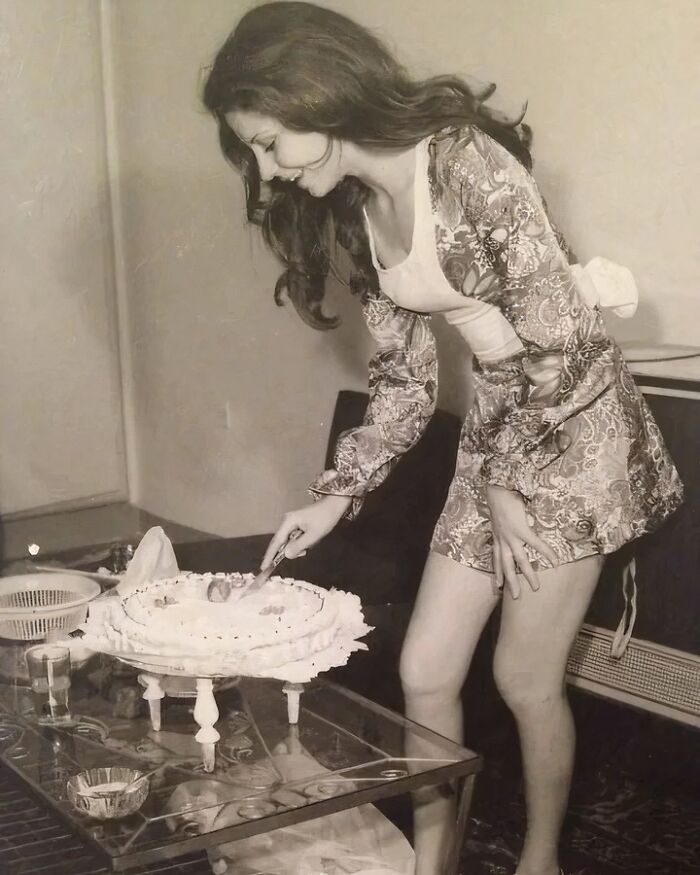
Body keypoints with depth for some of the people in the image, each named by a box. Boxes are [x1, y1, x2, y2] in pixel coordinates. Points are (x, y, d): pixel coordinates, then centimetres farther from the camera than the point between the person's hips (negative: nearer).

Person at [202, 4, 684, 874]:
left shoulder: (466, 165, -23)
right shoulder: (354, 209, 3)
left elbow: (562, 335, -22)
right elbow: (404, 378, 8)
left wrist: (509, 478, -13)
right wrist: (334, 497, 2)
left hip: (572, 432, -7)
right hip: (498, 437, 7)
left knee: (525, 677, 2)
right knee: (425, 672, 6)